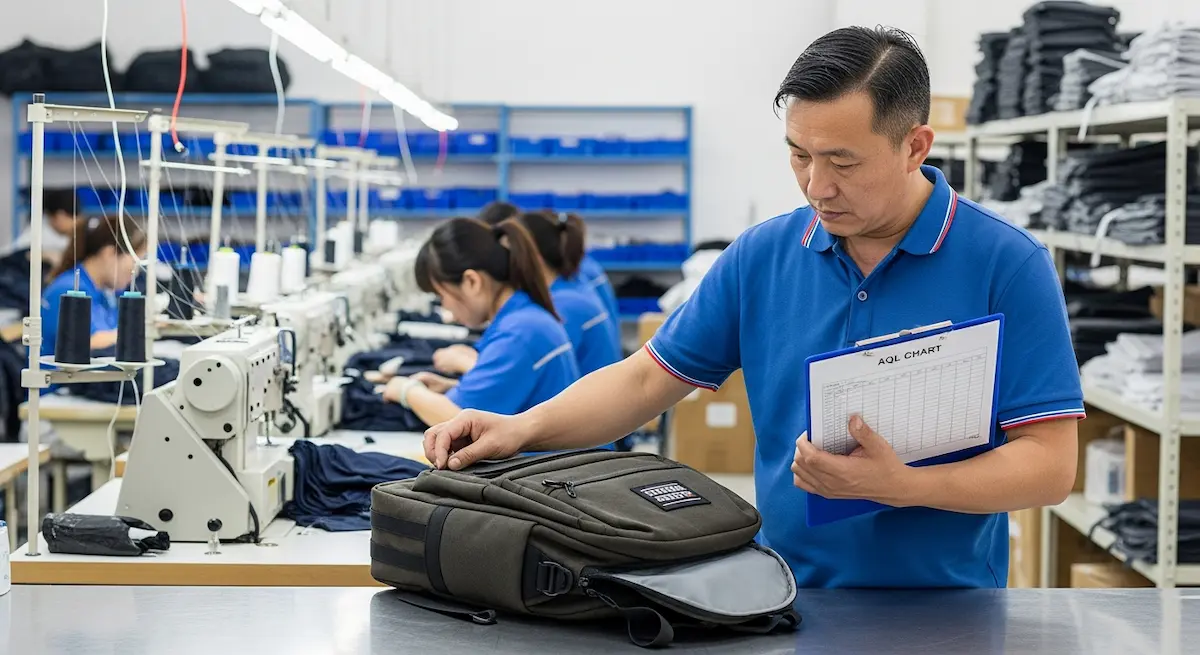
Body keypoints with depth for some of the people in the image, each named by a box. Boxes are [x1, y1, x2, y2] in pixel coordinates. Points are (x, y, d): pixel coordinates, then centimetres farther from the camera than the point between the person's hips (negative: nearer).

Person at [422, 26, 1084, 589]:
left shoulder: (1009, 266, -5)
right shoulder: (762, 255, 8)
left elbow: (1050, 464, -7)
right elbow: (647, 378, 12)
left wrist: (898, 485, -21)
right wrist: (523, 427, -4)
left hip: (944, 616, -3)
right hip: (784, 604, 3)